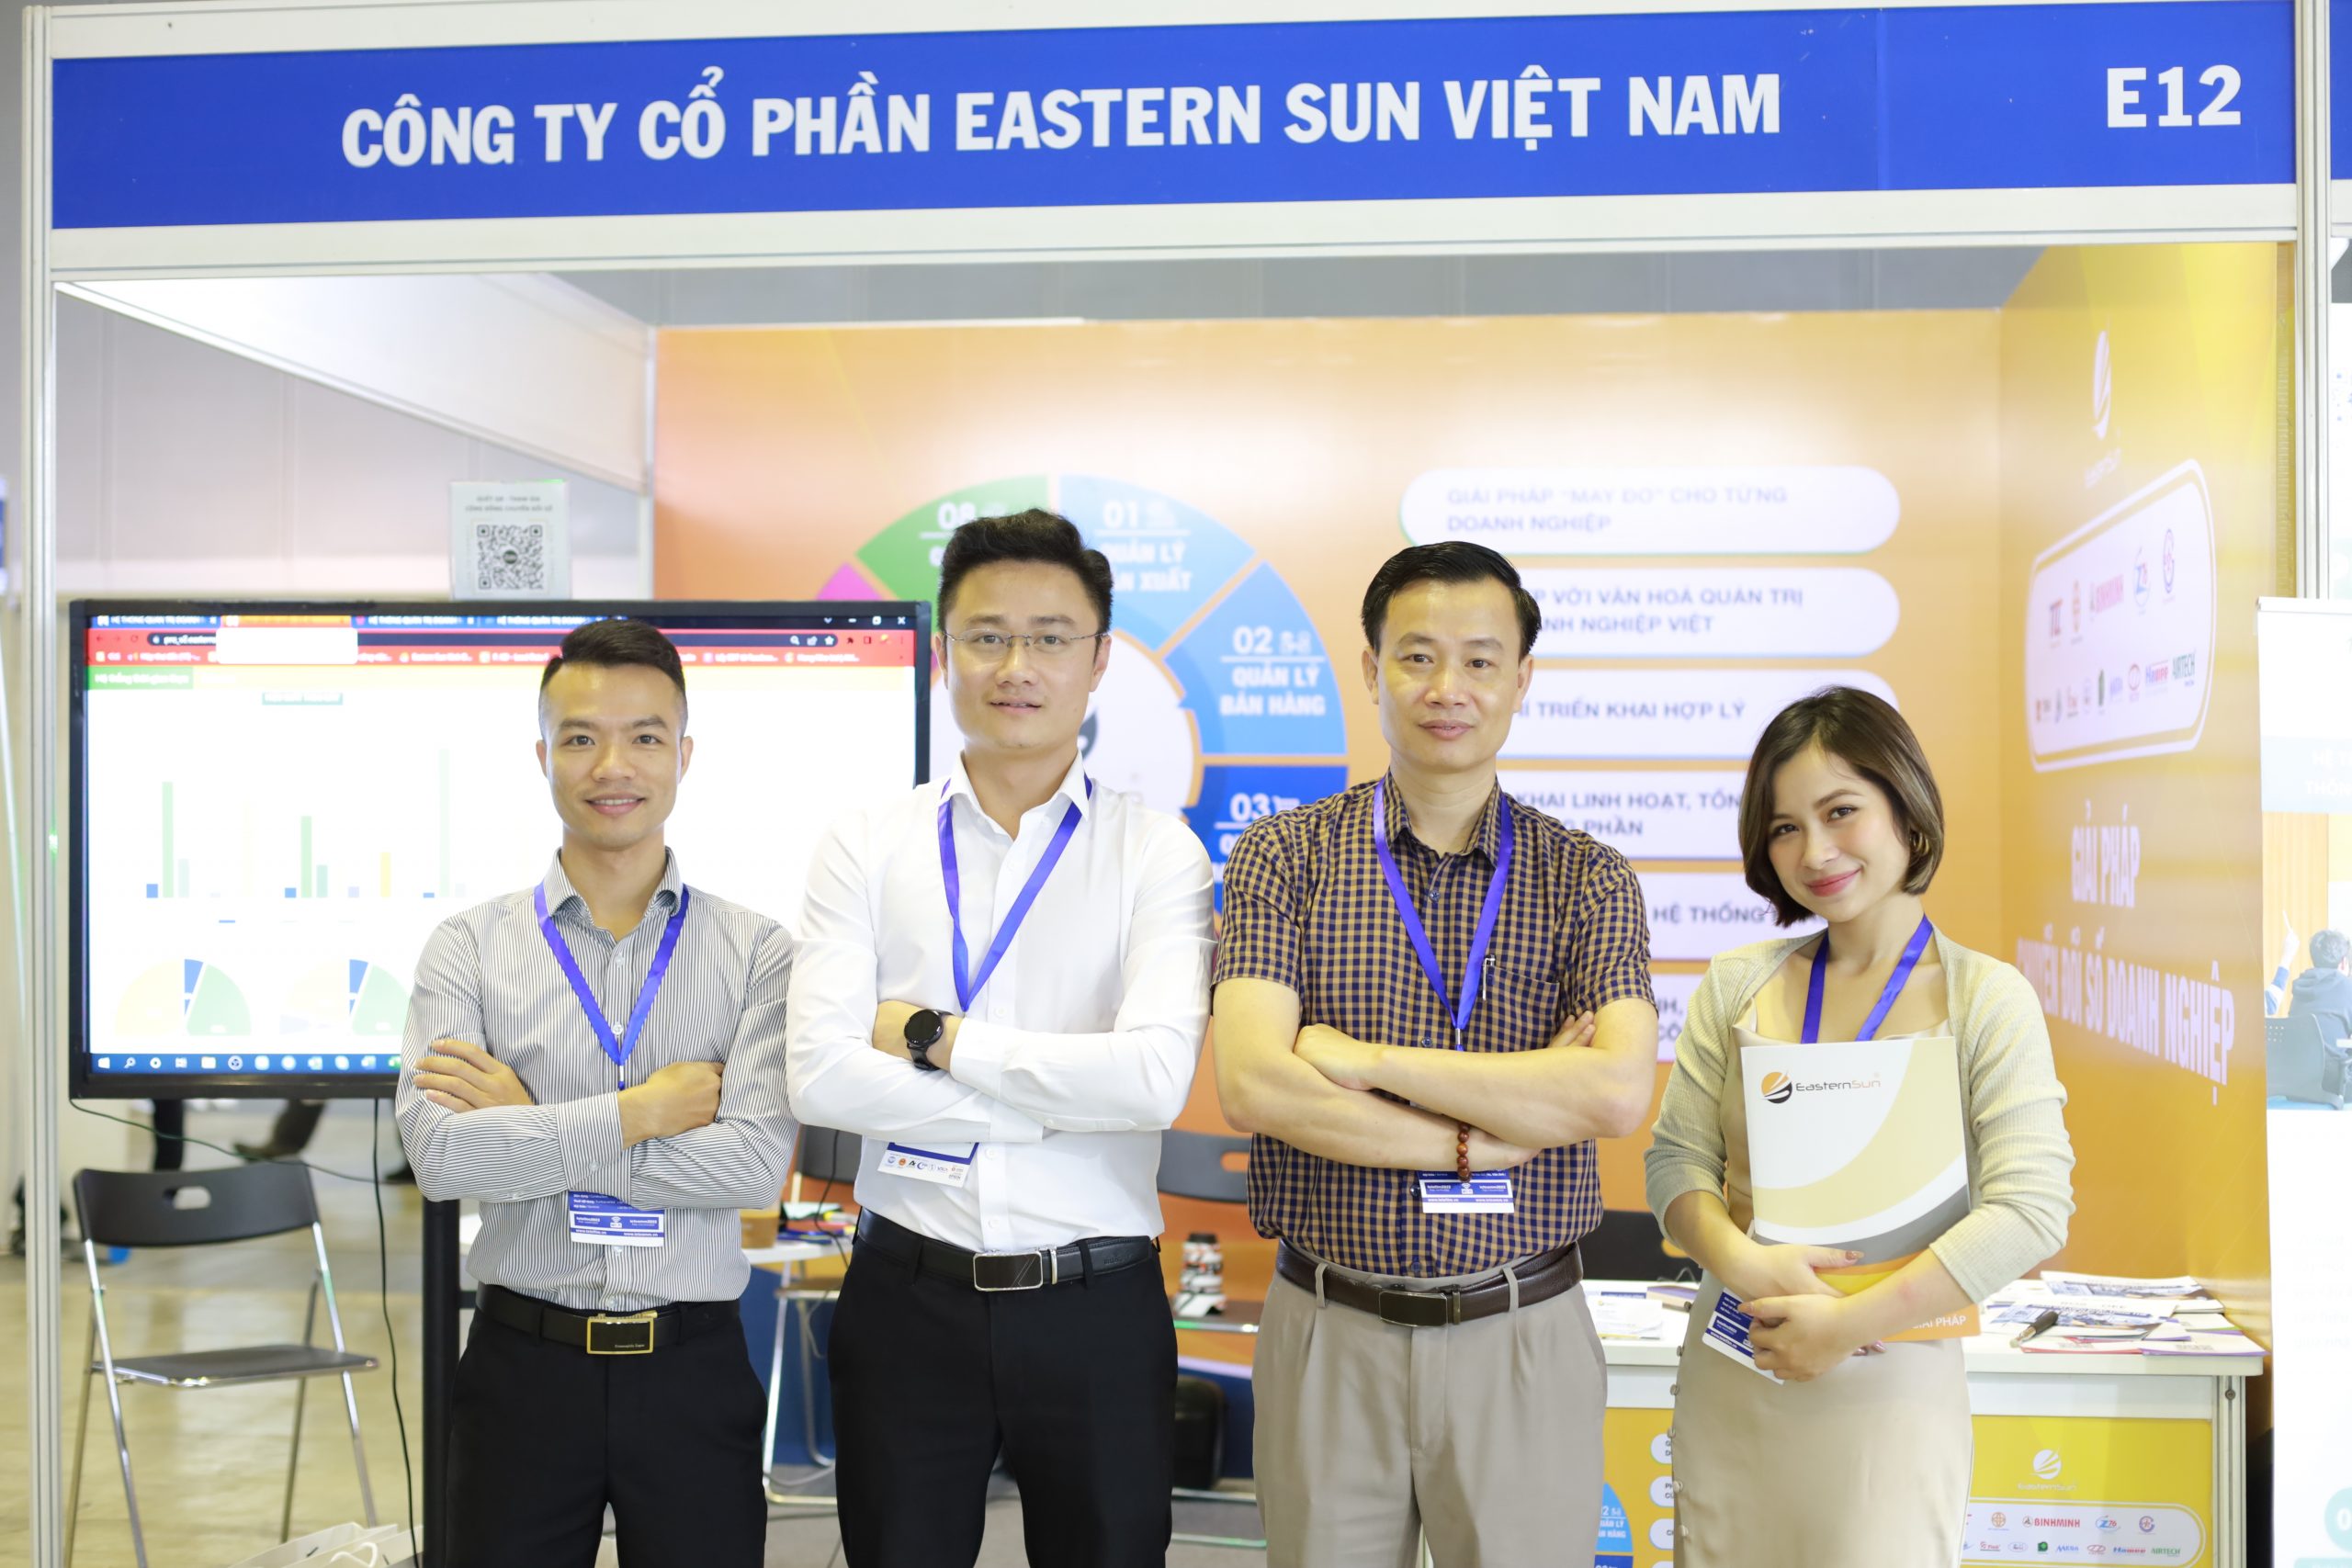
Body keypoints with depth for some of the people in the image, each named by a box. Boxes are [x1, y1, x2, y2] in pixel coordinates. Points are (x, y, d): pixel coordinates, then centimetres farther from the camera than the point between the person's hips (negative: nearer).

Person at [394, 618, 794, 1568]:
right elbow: (438, 1154, -12)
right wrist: (643, 1111, -13)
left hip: (694, 1372, 0)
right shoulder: (470, 946, 1)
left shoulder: (756, 951, -1)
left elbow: (759, 1162, -13)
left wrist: (531, 1129, -12)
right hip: (525, 1368, 0)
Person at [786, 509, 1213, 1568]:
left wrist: (936, 1038, -13)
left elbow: (1155, 1076, -19)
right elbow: (820, 1076, -12)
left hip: (1097, 1309, -1)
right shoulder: (866, 847, 0)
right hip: (908, 1298, 1)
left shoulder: (1157, 853, -4)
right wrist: (1064, 1101, -13)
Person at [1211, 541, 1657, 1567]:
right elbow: (1253, 1086, -14)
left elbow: (1618, 1092, -15)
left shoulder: (1589, 880, 1)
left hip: (1523, 1339, 0)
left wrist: (1365, 1059, -15)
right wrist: (1482, 1138, -14)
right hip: (1328, 1335, 0)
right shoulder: (1285, 856, -1)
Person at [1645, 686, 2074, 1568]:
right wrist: (1742, 1264, -16)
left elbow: (2030, 1211, -14)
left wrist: (1848, 1324, -17)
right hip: (1727, 1382, 3)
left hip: (1889, 1386, -3)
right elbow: (1677, 1159, 4)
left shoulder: (1987, 1000, -6)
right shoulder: (1737, 986, 5)